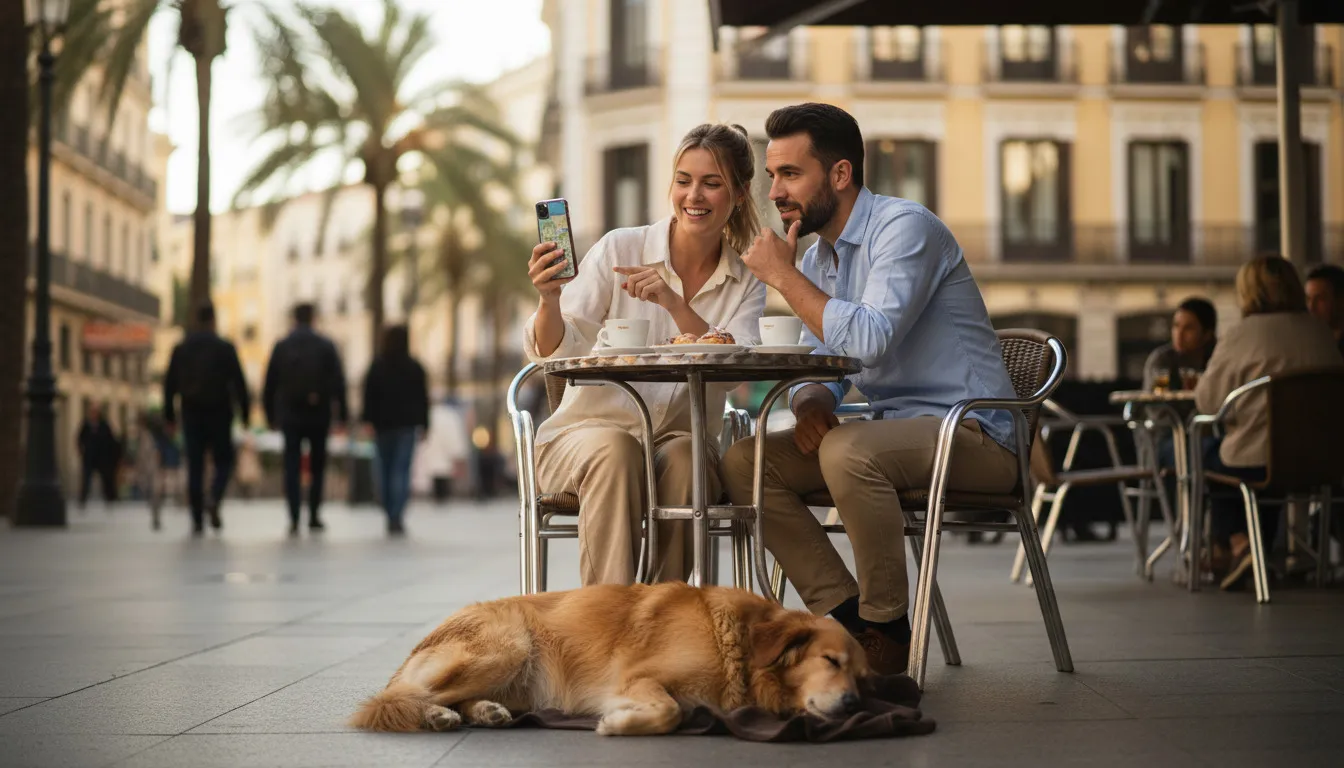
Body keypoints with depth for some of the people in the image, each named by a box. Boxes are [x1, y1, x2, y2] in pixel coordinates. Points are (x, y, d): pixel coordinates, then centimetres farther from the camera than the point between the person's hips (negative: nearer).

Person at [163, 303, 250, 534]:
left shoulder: (181, 349, 5)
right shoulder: (225, 348, -4)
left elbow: (169, 384, 6)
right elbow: (238, 382, -6)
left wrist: (169, 415, 12)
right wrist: (244, 412, 0)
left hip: (192, 415, 2)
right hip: (219, 415, -2)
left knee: (195, 467, 5)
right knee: (223, 461, 8)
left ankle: (197, 520, 0)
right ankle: (214, 500, -19)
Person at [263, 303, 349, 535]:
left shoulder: (281, 347, 2)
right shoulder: (326, 346, -1)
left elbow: (270, 383, 3)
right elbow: (338, 382, -4)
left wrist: (271, 415, 10)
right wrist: (342, 413, 0)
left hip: (290, 417, 0)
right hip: (319, 416, 0)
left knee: (292, 467, 0)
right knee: (317, 467, 11)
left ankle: (294, 519, -10)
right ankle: (314, 517, 12)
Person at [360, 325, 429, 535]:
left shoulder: (376, 367, 0)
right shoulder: (415, 368, 1)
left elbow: (368, 397, -4)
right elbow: (423, 398, 3)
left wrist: (368, 421, -4)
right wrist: (424, 423, 10)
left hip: (382, 423, 1)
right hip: (407, 425, -1)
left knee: (384, 469, 11)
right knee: (402, 470, -6)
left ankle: (391, 516, 15)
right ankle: (396, 517, -18)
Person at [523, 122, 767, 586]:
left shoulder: (746, 284, 5)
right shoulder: (619, 249, -2)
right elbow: (556, 356, -7)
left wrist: (674, 303, -27)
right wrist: (550, 301, -29)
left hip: (681, 440, 1)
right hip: (587, 430, -1)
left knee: (682, 459, -32)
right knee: (613, 448, -34)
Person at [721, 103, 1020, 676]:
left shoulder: (905, 227, -13)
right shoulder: (820, 255, 13)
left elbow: (872, 339, -28)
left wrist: (782, 275, -17)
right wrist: (810, 402, -8)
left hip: (970, 432, -8)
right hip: (891, 429, 9)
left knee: (846, 452, -36)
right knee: (743, 461, -7)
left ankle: (887, 631, -17)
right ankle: (846, 617, -8)